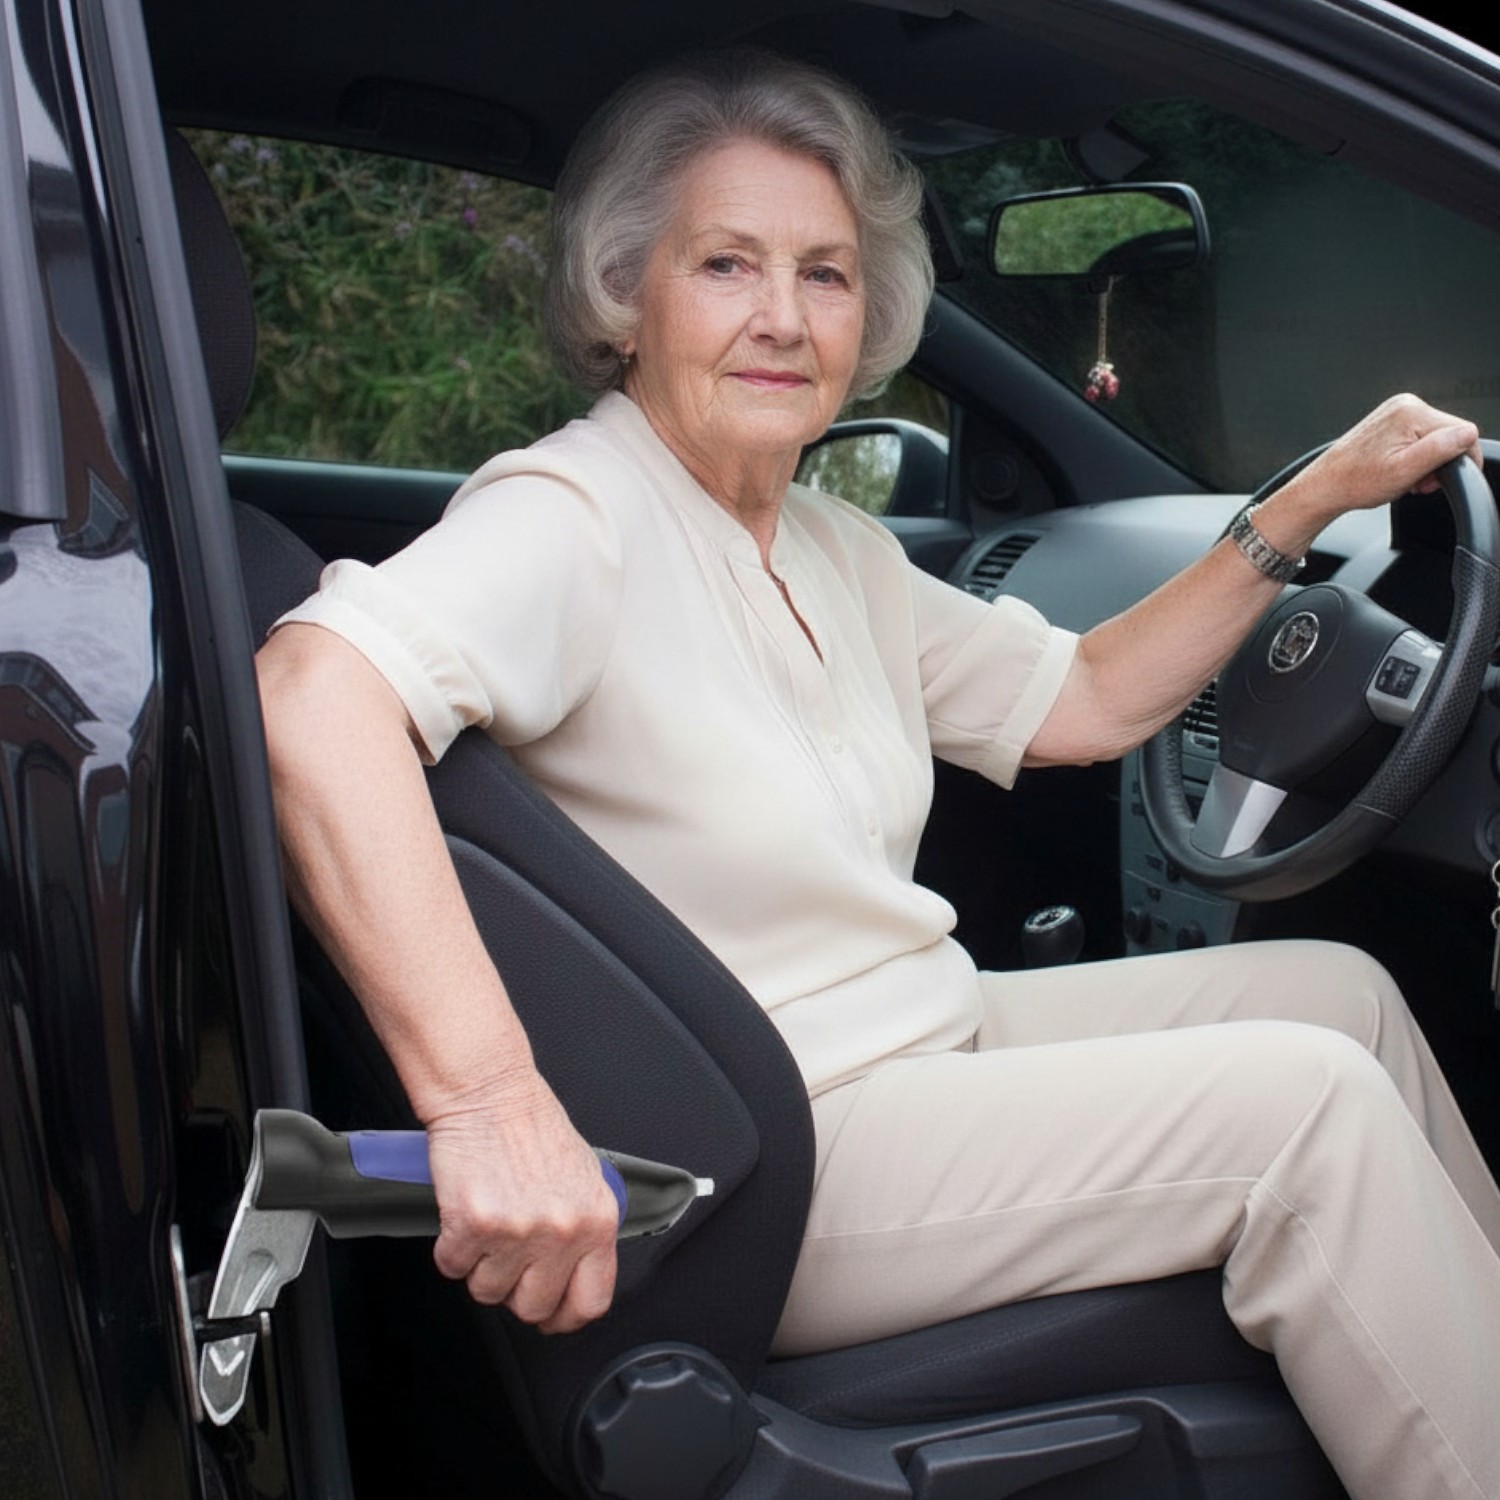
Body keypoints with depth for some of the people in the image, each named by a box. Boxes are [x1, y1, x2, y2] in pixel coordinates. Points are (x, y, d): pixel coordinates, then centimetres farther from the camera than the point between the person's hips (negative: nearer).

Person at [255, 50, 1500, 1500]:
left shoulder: (835, 551, 8)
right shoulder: (578, 514, -19)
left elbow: (1088, 699, 16)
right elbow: (314, 687, -37)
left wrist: (1311, 501, 10)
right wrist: (492, 1107, -45)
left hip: (936, 1037, 10)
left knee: (1340, 988, 12)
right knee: (1308, 1098, -15)